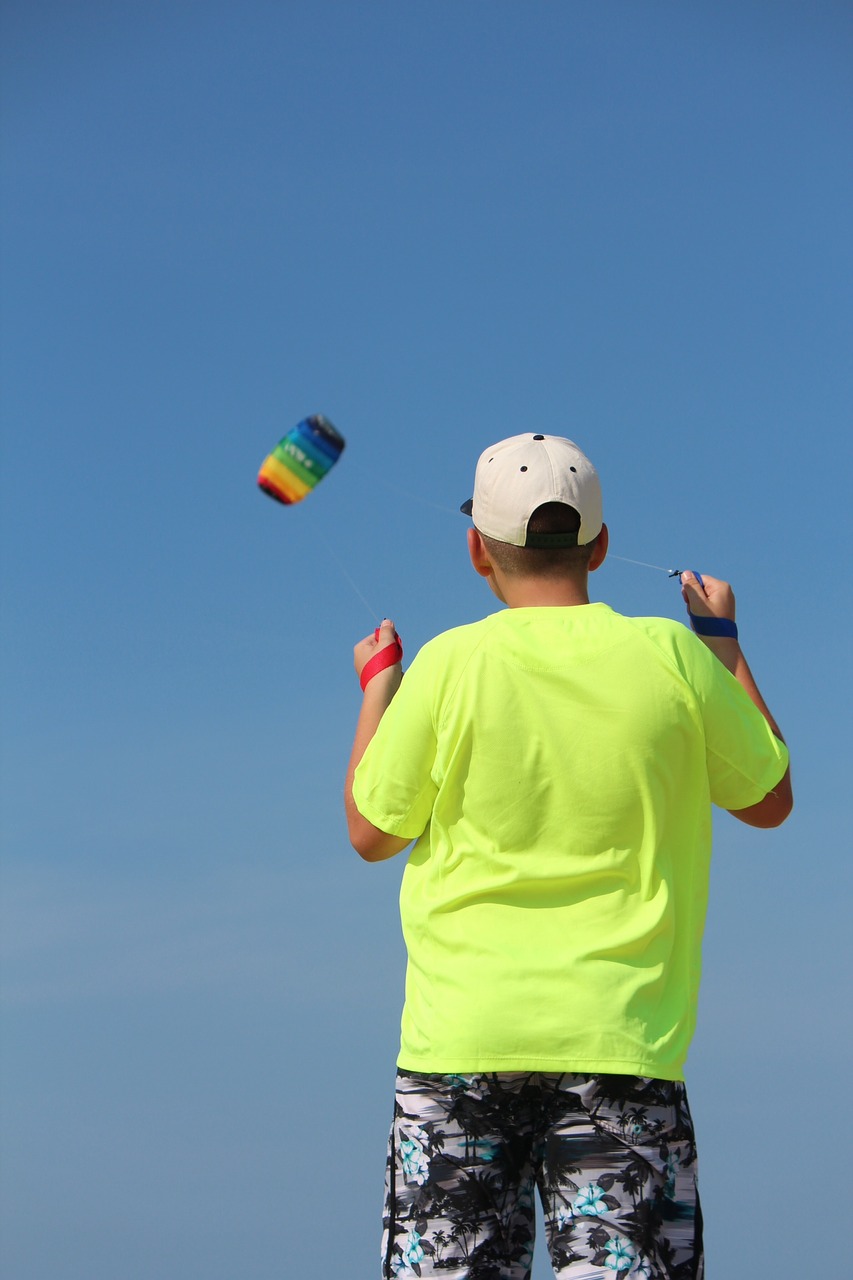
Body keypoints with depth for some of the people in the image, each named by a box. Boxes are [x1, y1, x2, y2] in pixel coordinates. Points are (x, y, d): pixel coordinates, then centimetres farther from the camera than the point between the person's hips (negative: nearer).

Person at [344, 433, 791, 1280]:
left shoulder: (451, 666, -4)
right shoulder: (670, 657, -1)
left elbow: (371, 832, 8)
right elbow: (769, 799, 14)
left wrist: (377, 686, 23)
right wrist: (723, 641, 24)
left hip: (460, 1044, 0)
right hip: (620, 1044, 0)